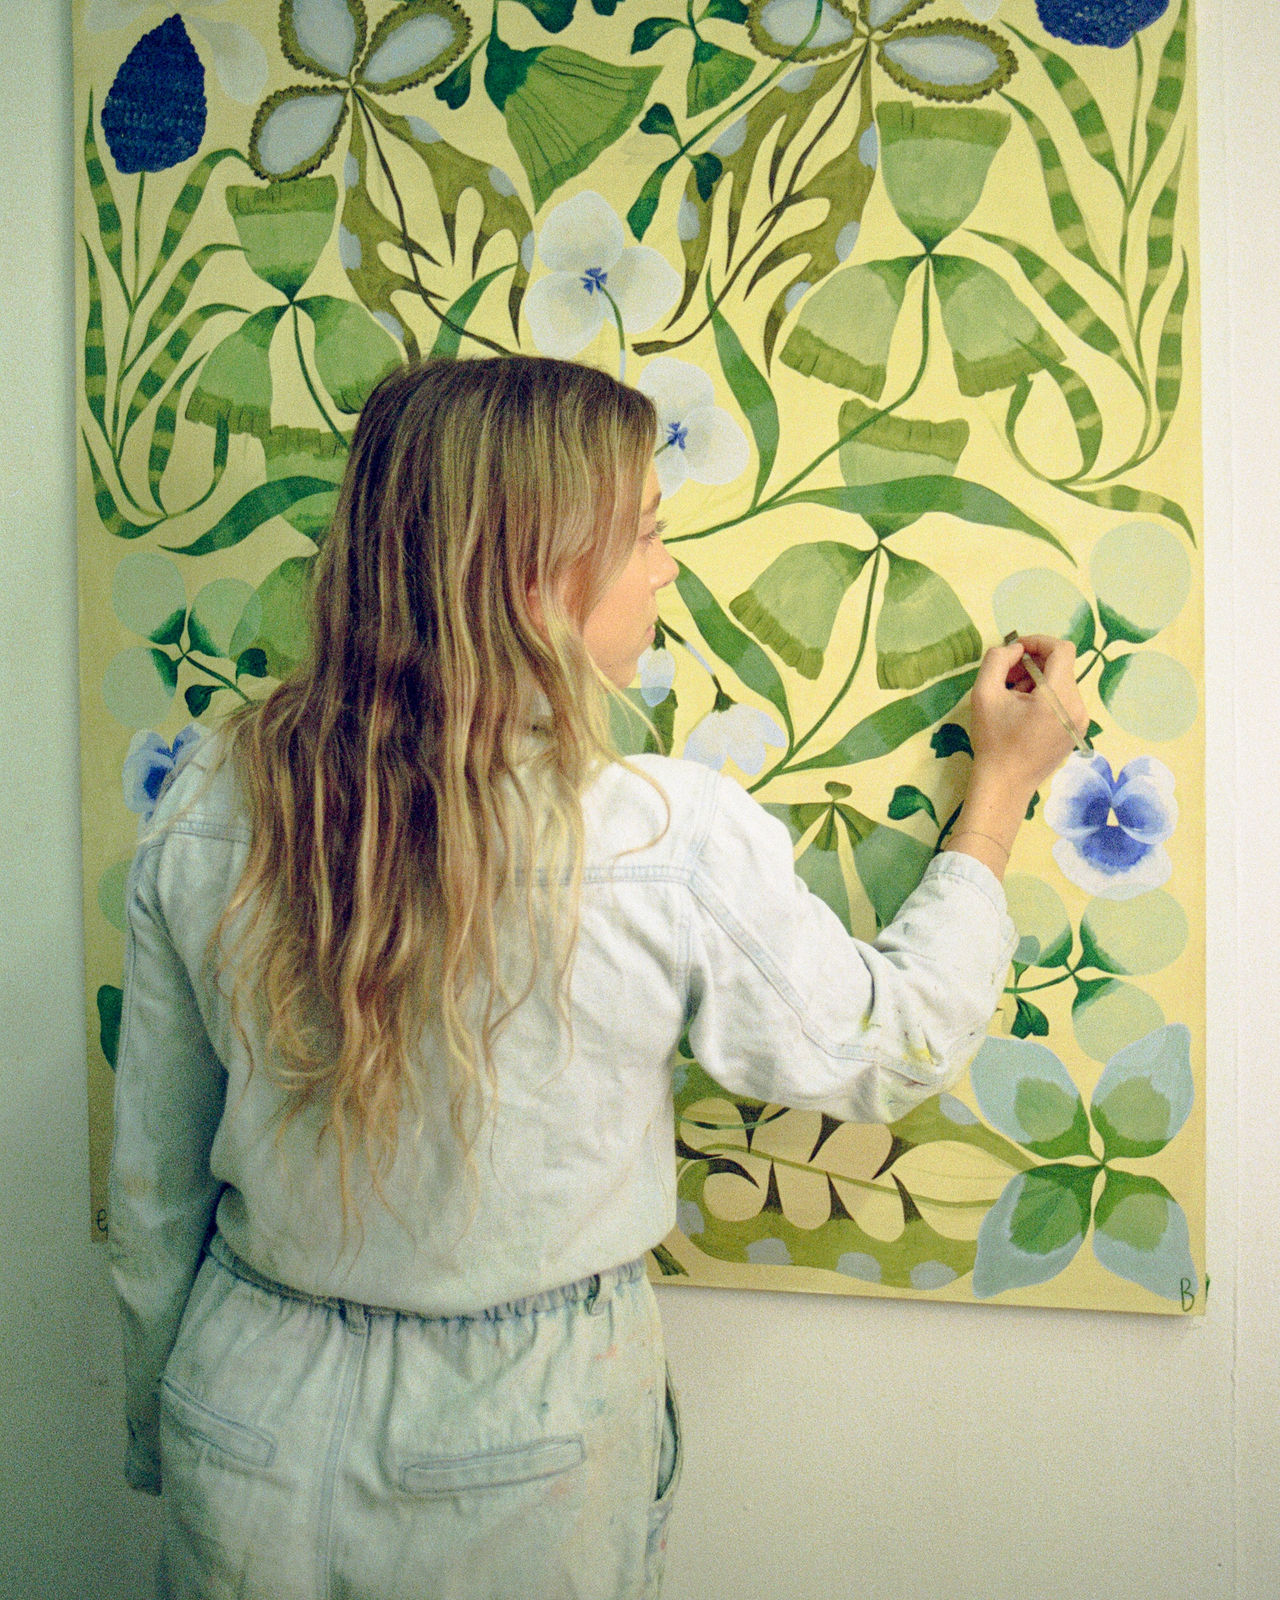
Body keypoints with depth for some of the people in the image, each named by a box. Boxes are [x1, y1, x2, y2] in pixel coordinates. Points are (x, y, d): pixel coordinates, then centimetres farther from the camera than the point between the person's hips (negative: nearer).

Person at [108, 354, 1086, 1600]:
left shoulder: (207, 807, -14)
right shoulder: (672, 839, -26)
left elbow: (152, 1191, -3)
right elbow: (887, 1053, -7)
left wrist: (161, 1444, 15)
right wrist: (1000, 791, 3)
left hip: (253, 1421, 3)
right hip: (519, 1468, -2)